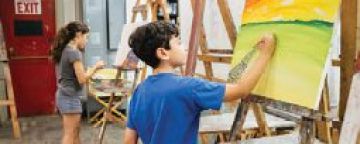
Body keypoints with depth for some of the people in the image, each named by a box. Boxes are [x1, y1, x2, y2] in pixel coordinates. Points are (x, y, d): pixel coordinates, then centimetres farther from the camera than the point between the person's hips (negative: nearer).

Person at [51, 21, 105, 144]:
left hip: (64, 96, 9)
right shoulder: (74, 52, -16)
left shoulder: (64, 50, 10)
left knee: (75, 131, 19)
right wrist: (95, 67, -6)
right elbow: (82, 79, -17)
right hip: (70, 98, -9)